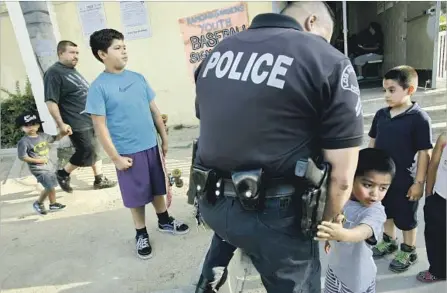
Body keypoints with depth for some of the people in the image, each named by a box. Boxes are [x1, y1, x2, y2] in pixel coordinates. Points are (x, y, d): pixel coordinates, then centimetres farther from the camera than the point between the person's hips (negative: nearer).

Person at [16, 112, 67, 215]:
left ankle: (53, 204, 30)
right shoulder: (23, 142, -16)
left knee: (51, 187, 15)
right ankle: (38, 203, 14)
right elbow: (22, 157, -15)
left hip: (49, 166, 7)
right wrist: (38, 160, -18)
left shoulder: (43, 135, 2)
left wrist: (63, 133, -1)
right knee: (50, 187, -8)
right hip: (38, 169, -7)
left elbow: (55, 138, 17)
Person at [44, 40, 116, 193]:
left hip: (92, 119, 9)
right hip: (78, 123, -9)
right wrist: (61, 124, -22)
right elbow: (50, 102, -19)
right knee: (87, 152, -4)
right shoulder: (54, 73, -13)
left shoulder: (72, 70, 15)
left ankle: (100, 180, 23)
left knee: (96, 150, 12)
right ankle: (63, 174, 17)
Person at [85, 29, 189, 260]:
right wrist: (115, 157, -13)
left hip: (151, 146, 5)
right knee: (137, 196, 10)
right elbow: (100, 126, -12)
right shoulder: (99, 87, -12)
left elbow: (153, 109, 9)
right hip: (128, 152, -4)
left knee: (157, 188, 20)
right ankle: (141, 234, 31)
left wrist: (164, 137, 10)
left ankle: (164, 221, 42)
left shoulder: (138, 78, 3)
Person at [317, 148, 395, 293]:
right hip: (335, 266, 6)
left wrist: (342, 234, -69)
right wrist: (329, 237, 16)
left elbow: (364, 232, -50)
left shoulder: (375, 212, -30)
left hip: (357, 276, -5)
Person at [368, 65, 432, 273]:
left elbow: (424, 153, -14)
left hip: (404, 180, -5)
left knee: (406, 219, 14)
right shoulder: (381, 114, -2)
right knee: (386, 212, 23)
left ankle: (409, 251, 36)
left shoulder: (419, 118, -17)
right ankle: (389, 242, 45)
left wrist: (419, 182, -13)